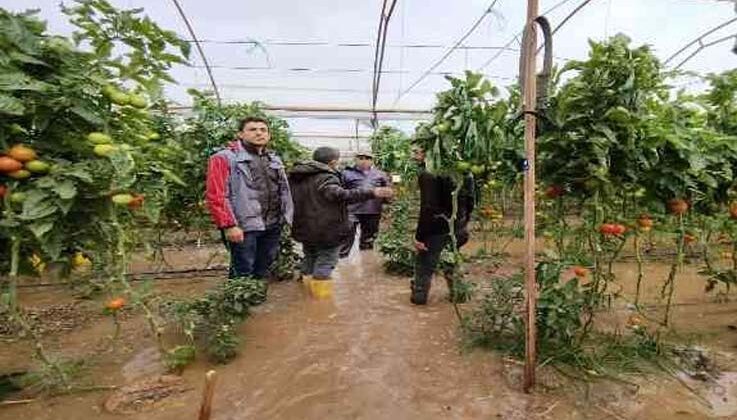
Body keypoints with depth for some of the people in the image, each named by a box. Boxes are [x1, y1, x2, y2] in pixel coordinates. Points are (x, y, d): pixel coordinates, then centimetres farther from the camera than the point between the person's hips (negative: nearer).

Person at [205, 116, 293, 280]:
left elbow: (284, 191, 17)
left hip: (273, 226, 7)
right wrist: (229, 225, -18)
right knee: (242, 274, 2)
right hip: (244, 227, -6)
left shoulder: (274, 160, 16)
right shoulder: (224, 158, -6)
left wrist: (287, 218, 10)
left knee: (262, 272, 17)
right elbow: (215, 196, -13)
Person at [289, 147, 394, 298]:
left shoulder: (296, 176, 8)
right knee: (325, 260, 8)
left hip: (304, 229, 8)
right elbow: (340, 195, -37)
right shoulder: (326, 177, -20)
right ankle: (321, 292, 12)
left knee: (309, 257, 26)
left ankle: (307, 284, 40)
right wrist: (372, 192, -44)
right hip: (327, 230, -8)